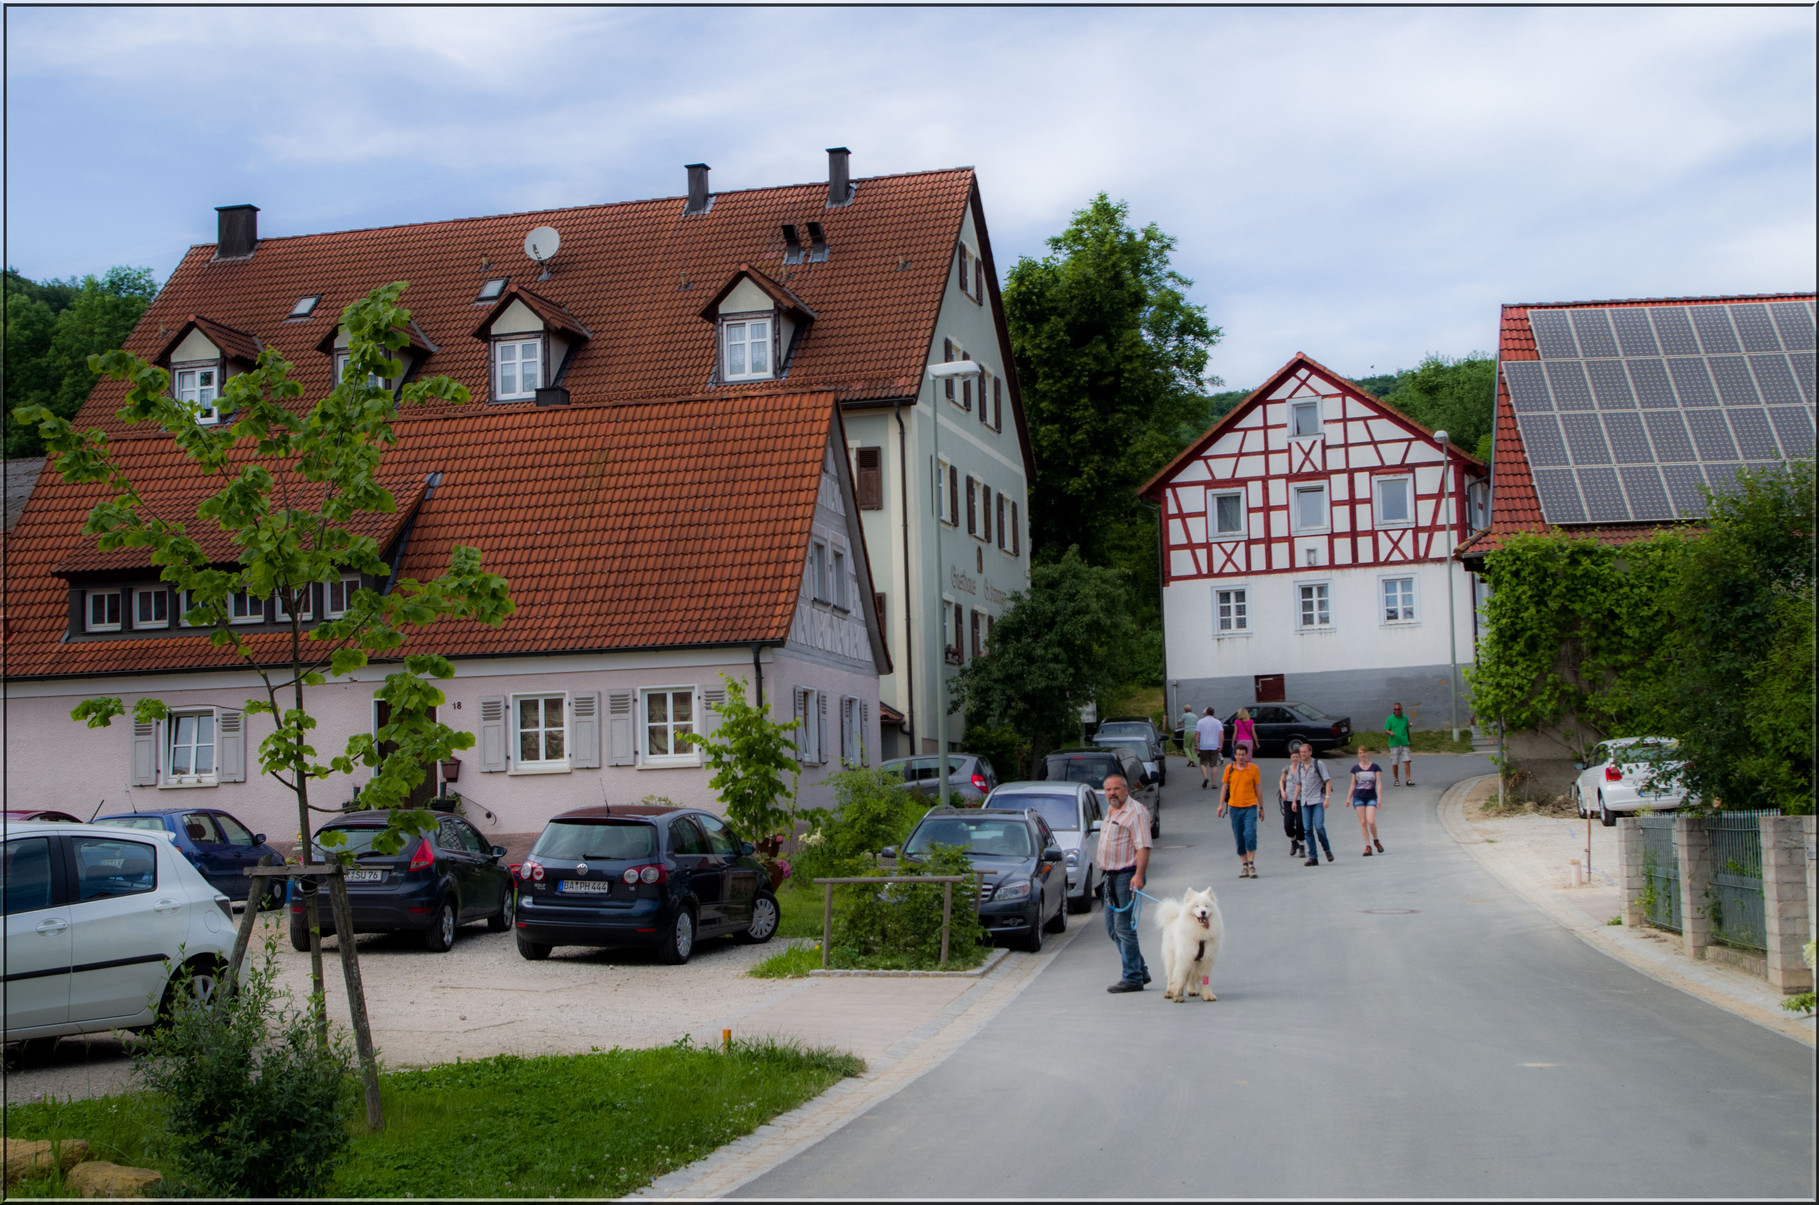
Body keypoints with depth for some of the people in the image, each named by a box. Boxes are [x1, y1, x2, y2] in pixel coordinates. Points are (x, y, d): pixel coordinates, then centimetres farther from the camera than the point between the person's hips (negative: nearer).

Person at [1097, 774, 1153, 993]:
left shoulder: (1136, 812, -11)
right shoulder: (1111, 812, 19)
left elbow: (1143, 847, -19)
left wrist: (1138, 875, -28)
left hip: (1127, 875, -10)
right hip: (1111, 876, 10)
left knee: (1124, 927, -9)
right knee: (1112, 928, 11)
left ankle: (1132, 978, -4)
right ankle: (1140, 971, 20)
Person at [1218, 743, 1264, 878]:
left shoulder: (1253, 769, 0)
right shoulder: (1229, 769, 4)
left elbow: (1258, 788, 6)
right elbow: (1225, 786, 14)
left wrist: (1261, 807, 8)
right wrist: (1221, 804, 10)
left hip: (1250, 806, -2)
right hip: (1234, 807, 2)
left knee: (1250, 834, -17)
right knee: (1239, 839, 4)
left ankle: (1251, 864, -10)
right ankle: (1244, 866, 13)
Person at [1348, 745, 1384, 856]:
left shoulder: (1375, 767, 2)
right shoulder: (1355, 768, 8)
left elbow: (1379, 783, -1)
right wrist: (1349, 798, 10)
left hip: (1371, 797, -2)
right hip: (1358, 797, 2)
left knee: (1371, 821, -14)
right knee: (1363, 822, -2)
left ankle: (1376, 840, 12)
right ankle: (1368, 846, 3)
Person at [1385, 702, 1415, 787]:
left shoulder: (1405, 718, 12)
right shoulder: (1390, 719, 1)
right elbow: (1386, 730, -2)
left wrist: (1409, 741, 23)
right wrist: (1390, 732, -24)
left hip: (1404, 743, 2)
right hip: (1394, 744, -2)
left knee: (1407, 761, -7)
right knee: (1395, 763, 1)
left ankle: (1408, 780, -6)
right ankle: (1396, 780, 13)